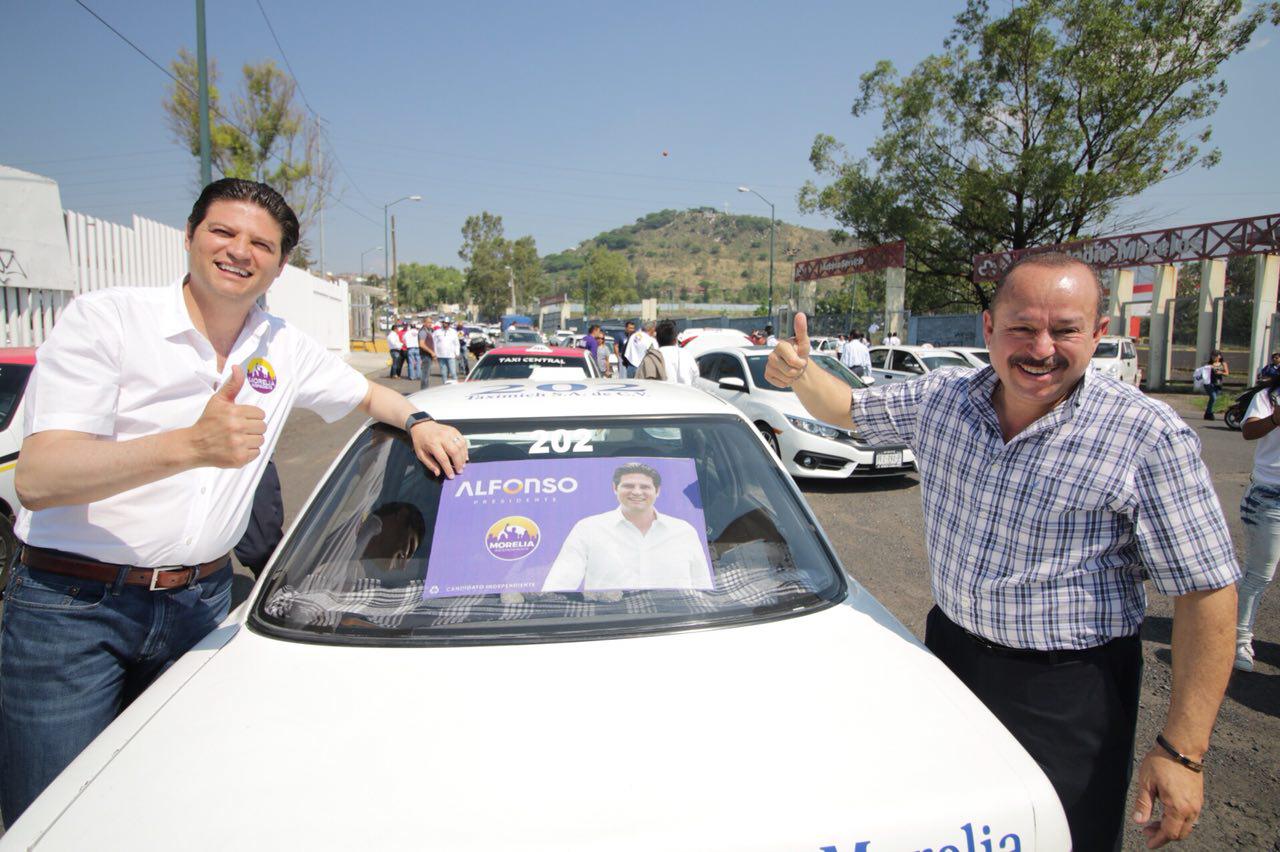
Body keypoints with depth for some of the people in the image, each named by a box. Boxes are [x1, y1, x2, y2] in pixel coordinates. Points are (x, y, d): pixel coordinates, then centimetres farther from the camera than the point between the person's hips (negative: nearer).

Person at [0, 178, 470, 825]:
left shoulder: (285, 349, 6)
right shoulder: (103, 319, -10)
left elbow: (367, 393, 24)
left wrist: (419, 422, 1)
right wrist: (192, 444, -35)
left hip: (202, 600, 4)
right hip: (71, 603, -3)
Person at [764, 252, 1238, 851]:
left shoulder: (1149, 437, -17)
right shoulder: (942, 398, -3)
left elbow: (1207, 591, -16)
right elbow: (850, 409, 11)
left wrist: (1182, 750, -18)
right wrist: (800, 375, -13)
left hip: (1070, 690, -4)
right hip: (950, 649, 5)